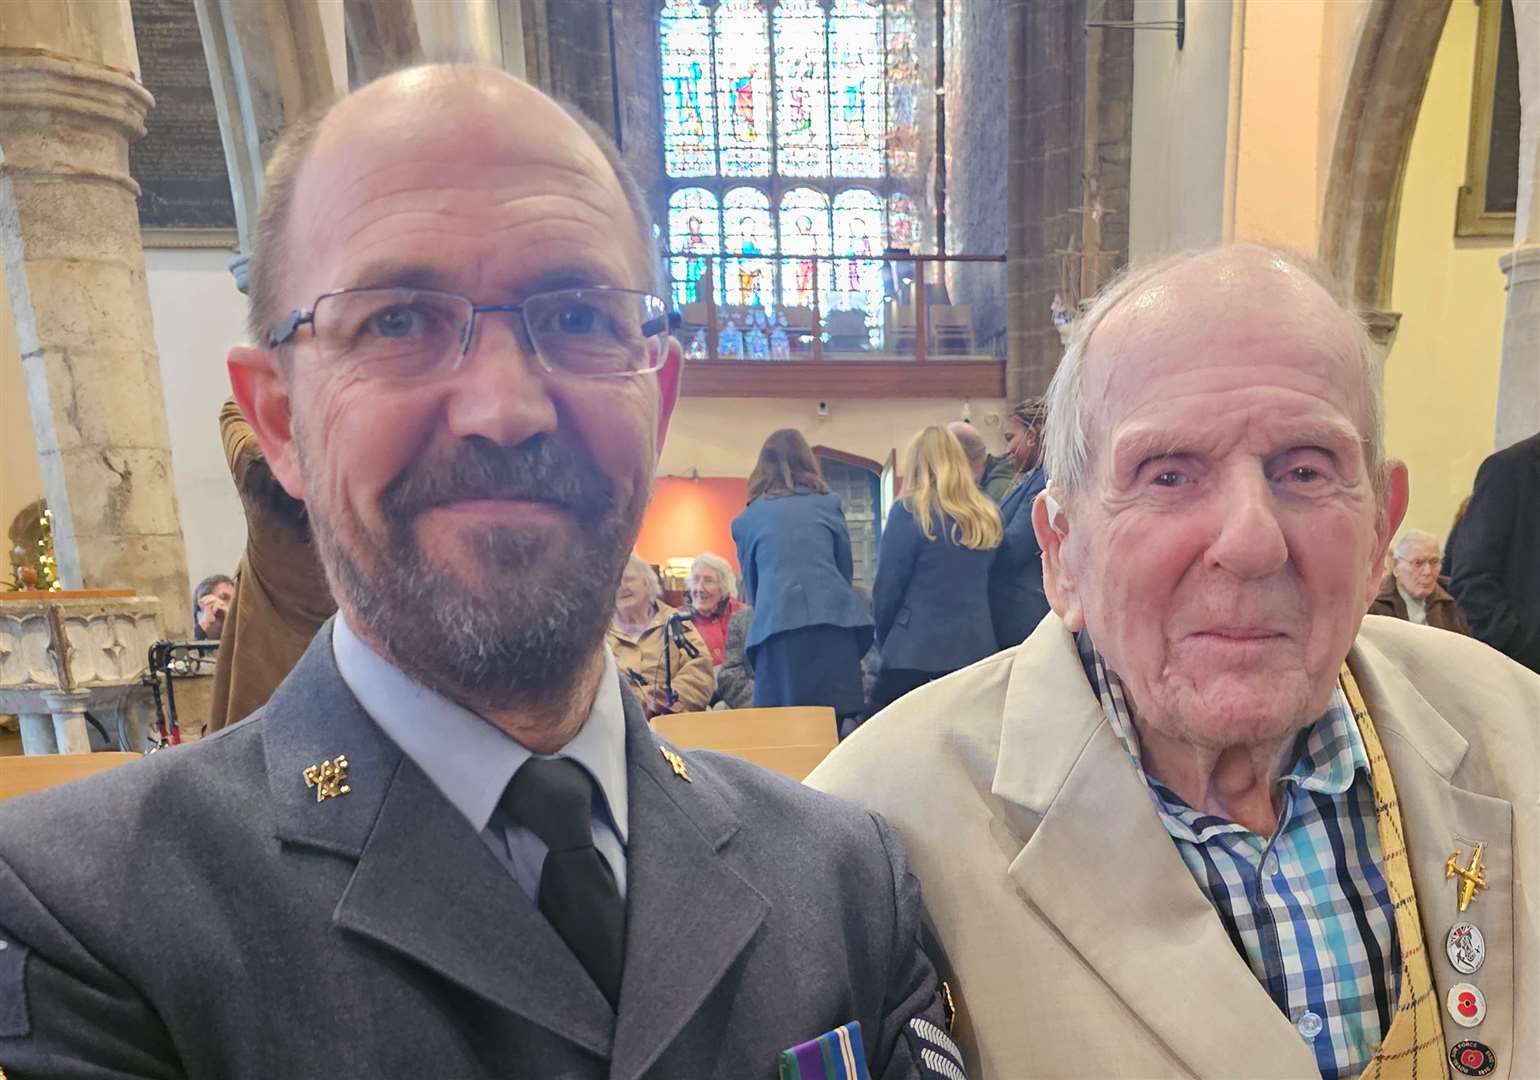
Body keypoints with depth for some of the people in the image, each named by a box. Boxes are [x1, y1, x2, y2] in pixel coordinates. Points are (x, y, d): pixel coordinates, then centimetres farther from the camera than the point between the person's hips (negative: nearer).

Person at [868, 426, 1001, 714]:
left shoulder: (910, 512, -8)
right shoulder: (986, 516, 8)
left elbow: (887, 589, -5)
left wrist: (885, 643, 8)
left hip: (918, 652, -6)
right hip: (977, 648, 6)